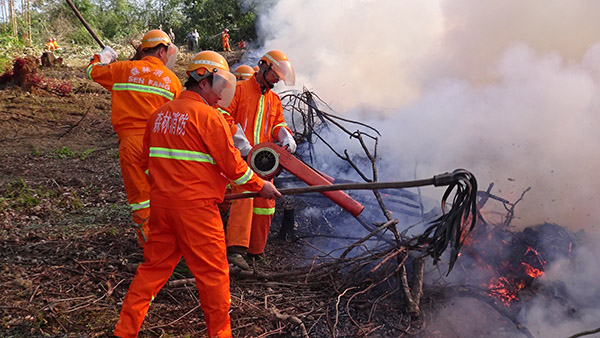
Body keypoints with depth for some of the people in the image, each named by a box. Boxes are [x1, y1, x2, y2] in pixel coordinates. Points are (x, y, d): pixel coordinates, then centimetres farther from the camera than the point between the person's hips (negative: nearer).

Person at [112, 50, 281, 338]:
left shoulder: (160, 114, 10)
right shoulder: (208, 116, -12)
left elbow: (149, 160, 18)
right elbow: (231, 164, -10)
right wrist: (260, 186, 4)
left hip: (161, 204, 7)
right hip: (195, 207, -7)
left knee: (154, 266, 16)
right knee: (213, 273, 6)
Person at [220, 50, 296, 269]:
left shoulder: (274, 99, 22)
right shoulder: (239, 89, 1)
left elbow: (278, 123, 19)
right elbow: (223, 115, -8)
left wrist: (286, 137, -4)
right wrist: (241, 141, -17)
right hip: (240, 155, -7)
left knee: (265, 203, 6)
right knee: (244, 194, -23)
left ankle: (256, 250, 20)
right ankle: (235, 249, -26)